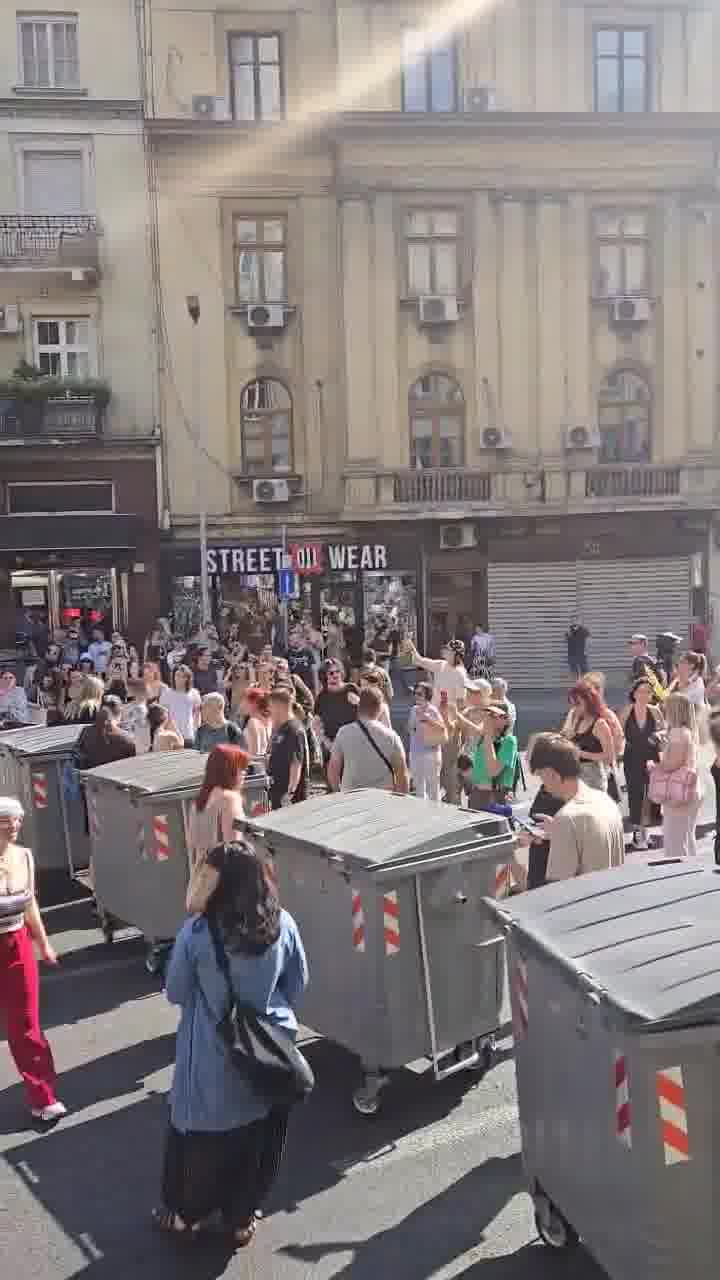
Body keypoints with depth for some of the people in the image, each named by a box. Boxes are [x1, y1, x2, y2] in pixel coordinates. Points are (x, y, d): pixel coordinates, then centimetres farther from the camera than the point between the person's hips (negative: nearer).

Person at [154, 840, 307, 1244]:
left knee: (201, 1133, 20)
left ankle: (186, 1212, 40)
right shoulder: (283, 925, -13)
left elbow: (175, 992, -8)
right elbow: (298, 984, 1)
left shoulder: (197, 932, -23)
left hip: (213, 1056, -2)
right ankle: (243, 1218, 37)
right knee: (259, 1136, 21)